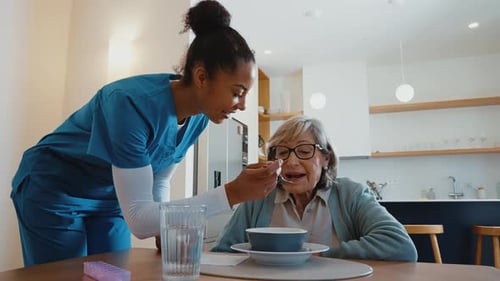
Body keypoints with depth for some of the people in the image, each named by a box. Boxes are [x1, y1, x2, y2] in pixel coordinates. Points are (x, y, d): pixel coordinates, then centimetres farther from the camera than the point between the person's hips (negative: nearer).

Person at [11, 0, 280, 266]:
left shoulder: (198, 117, -14)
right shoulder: (134, 103, -36)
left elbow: (158, 181, 1)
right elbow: (138, 219, -36)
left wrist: (164, 231, -15)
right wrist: (232, 193, -41)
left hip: (110, 196, 6)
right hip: (52, 188, -5)